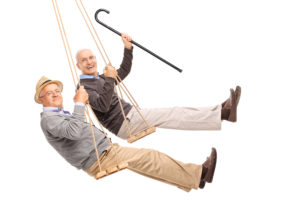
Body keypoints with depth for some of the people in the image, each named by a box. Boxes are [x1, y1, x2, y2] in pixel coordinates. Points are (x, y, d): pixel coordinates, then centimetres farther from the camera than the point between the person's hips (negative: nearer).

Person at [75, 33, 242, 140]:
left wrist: (128, 49, 16)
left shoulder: (100, 79, 21)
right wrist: (109, 80, -29)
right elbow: (103, 106, -22)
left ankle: (223, 110, -17)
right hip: (122, 124, -9)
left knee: (175, 113, -6)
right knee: (168, 115, -21)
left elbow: (123, 72, 29)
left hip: (131, 114, 10)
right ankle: (223, 113, -29)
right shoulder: (83, 87, -8)